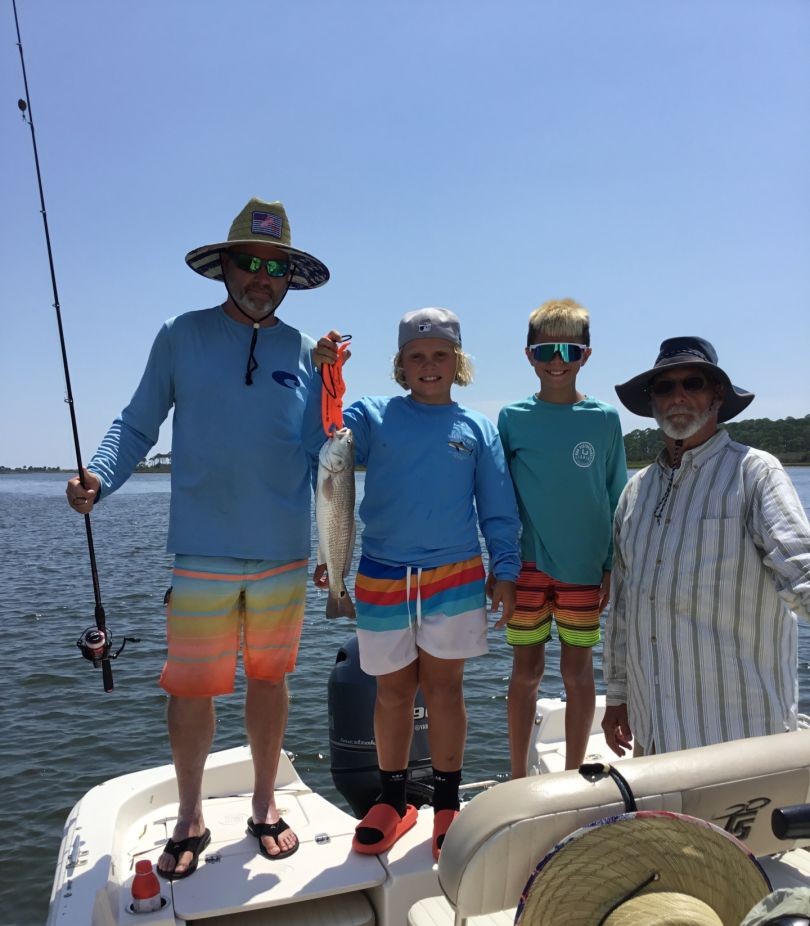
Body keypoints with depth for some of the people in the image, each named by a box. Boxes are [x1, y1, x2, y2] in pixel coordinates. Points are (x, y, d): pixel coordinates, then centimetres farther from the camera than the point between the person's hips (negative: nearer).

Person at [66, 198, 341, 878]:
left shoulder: (304, 352, 5)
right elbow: (138, 425, 0)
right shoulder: (182, 337, 2)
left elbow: (319, 450, 7)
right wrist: (99, 477, -13)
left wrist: (327, 381, -4)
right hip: (203, 554, -1)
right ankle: (190, 821, 28)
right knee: (191, 689, 5)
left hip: (284, 554, 2)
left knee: (269, 678, 14)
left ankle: (265, 806, 34)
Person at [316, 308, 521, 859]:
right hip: (382, 578, 1)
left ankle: (448, 804, 23)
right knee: (393, 691, 10)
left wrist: (505, 571, 2)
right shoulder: (371, 416, 4)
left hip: (454, 576, 0)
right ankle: (393, 801, 28)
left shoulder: (477, 428, 7)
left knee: (444, 688, 6)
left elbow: (498, 509, 8)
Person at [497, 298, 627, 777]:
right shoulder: (512, 418, 0)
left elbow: (616, 498, 5)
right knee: (526, 671, 8)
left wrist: (614, 566, 2)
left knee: (578, 672, 9)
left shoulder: (604, 419, 1)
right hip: (528, 564, 0)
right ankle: (519, 780, 24)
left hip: (584, 566, 1)